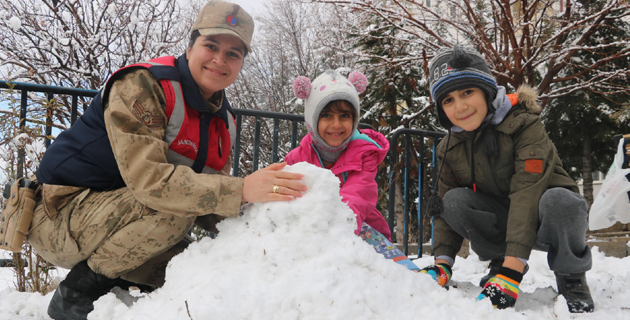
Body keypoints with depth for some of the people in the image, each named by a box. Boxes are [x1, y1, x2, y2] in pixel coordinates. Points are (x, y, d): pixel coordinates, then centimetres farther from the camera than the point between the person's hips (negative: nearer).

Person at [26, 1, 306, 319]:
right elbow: (146, 177, -34)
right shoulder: (142, 85, -20)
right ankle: (77, 293, -11)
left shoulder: (224, 122, 4)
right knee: (170, 207, -31)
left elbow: (208, 206, 1)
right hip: (62, 211, -7)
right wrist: (241, 190, -40)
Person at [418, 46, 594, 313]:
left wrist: (513, 266, -40)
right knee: (455, 199, -23)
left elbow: (527, 192, -32)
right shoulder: (449, 150, -4)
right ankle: (497, 261, -3)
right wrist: (442, 262, -16)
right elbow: (445, 206, 0)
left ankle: (571, 278, -11)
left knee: (557, 199, -38)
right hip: (503, 219, 4)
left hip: (550, 220, -3)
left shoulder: (523, 124, -22)